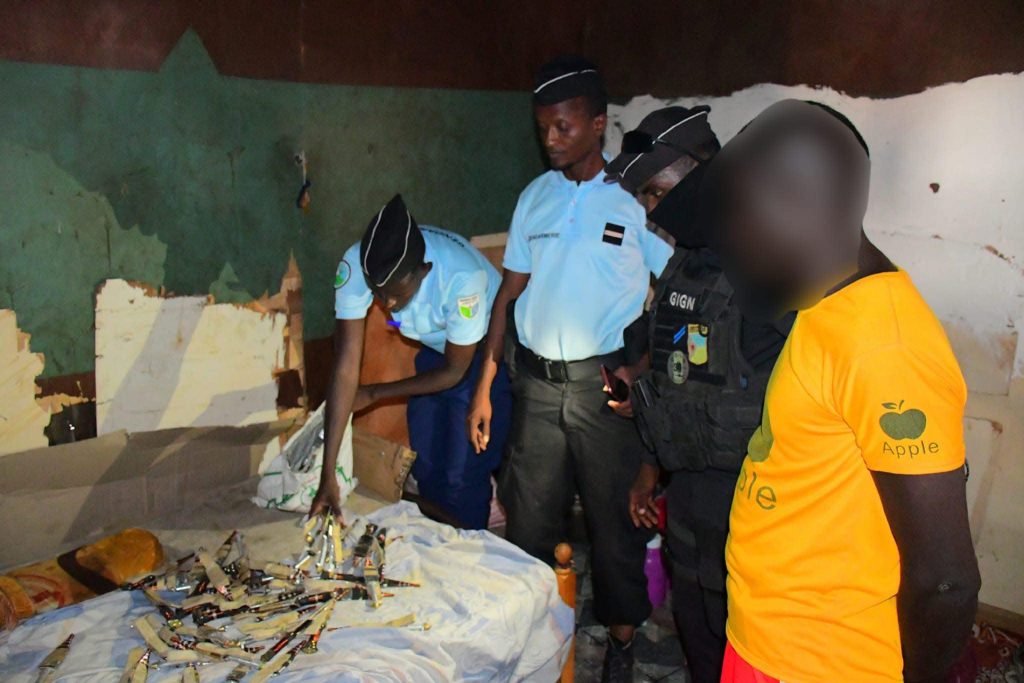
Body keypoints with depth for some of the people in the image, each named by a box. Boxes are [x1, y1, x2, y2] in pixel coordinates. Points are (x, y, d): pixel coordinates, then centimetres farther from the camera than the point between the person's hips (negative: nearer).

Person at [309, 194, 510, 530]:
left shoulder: (463, 278, -39)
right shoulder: (355, 266, -29)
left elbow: (454, 372, -22)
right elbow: (345, 366, -27)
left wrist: (374, 394, -12)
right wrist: (328, 476, -28)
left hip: (482, 352, -4)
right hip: (433, 349, 4)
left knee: (464, 476, -6)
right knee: (426, 466, 9)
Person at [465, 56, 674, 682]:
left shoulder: (635, 197, -5)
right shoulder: (535, 197, 8)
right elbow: (511, 291, 10)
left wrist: (640, 370, -16)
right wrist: (484, 387, 7)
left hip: (604, 383, -3)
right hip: (537, 381, 4)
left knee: (614, 516, 8)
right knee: (528, 516, 12)